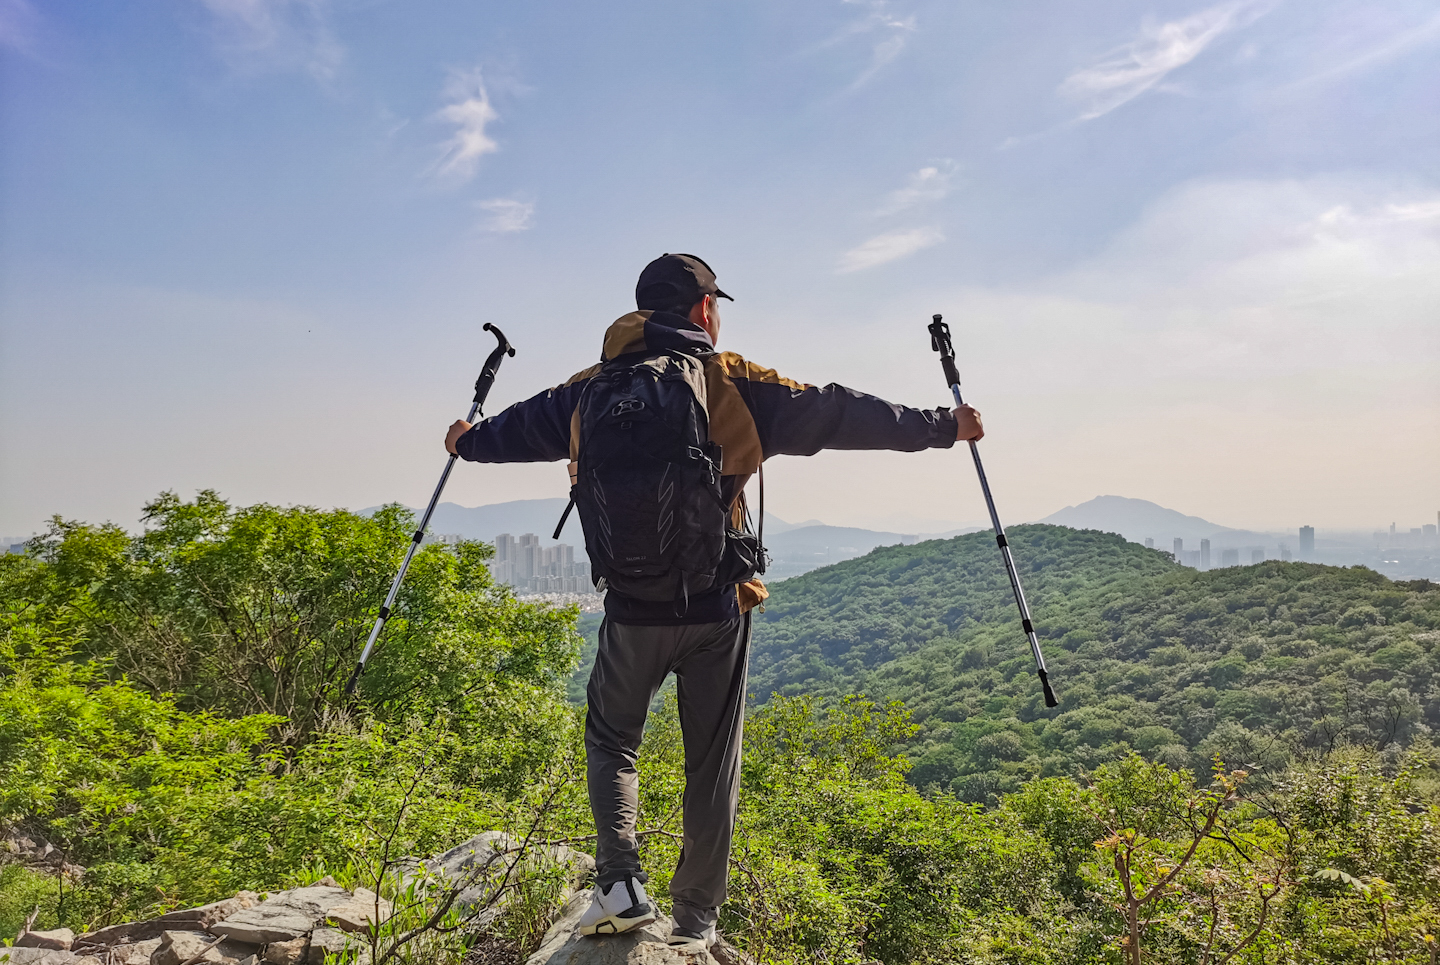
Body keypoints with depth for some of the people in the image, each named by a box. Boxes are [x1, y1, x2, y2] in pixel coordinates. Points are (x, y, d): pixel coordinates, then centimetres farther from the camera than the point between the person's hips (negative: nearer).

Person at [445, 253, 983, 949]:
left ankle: (619, 882, 7)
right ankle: (696, 919, 22)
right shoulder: (739, 387, -4)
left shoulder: (593, 391, 5)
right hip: (718, 606, -1)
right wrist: (943, 427, 10)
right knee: (712, 760, 13)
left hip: (632, 609, 2)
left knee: (610, 736, 22)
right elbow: (843, 416, -1)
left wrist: (469, 442, 44)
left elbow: (522, 427, 22)